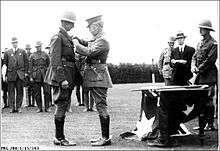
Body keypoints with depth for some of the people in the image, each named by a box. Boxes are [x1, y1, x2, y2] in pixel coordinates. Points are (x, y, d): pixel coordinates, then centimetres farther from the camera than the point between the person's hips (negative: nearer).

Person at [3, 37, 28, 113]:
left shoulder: (22, 52, 9)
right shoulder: (7, 52, 8)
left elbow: (26, 62, 10)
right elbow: (5, 64, 7)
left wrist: (26, 72, 3)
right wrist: (5, 75, 1)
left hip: (20, 74, 0)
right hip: (11, 74, 0)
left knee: (20, 91, 2)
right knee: (11, 91, -1)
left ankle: (18, 107, 7)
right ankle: (12, 107, 4)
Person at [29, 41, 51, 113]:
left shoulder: (45, 55, 9)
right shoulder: (32, 56, 8)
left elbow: (49, 65, 10)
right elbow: (30, 67, 7)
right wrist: (31, 76, -1)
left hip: (44, 75, 0)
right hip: (36, 76, 0)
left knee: (47, 92, -5)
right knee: (37, 93, 2)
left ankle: (46, 107, 1)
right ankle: (39, 108, 9)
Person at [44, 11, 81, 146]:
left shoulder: (68, 38, 19)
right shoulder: (57, 37, -10)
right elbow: (55, 61, -17)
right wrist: (62, 79, -22)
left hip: (68, 77, 10)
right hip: (61, 75, -10)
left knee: (63, 106, 11)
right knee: (62, 106, -6)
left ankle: (59, 137, 18)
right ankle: (60, 138, 0)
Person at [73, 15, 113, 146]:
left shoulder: (102, 41, -14)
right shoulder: (96, 40, 18)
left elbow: (88, 52, -24)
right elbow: (87, 53, 18)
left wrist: (76, 43, -11)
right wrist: (77, 44, 6)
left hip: (98, 78, -10)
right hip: (95, 78, 10)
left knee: (102, 106, -7)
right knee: (100, 107, 12)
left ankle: (106, 138, -3)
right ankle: (104, 136, 19)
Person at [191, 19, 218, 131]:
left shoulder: (213, 44, -9)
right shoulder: (200, 43, 17)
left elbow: (210, 60, -15)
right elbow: (195, 56, 16)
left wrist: (199, 69, -14)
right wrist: (193, 66, -3)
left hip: (209, 76, -8)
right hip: (200, 76, 8)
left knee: (208, 100, -6)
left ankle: (210, 125, 1)